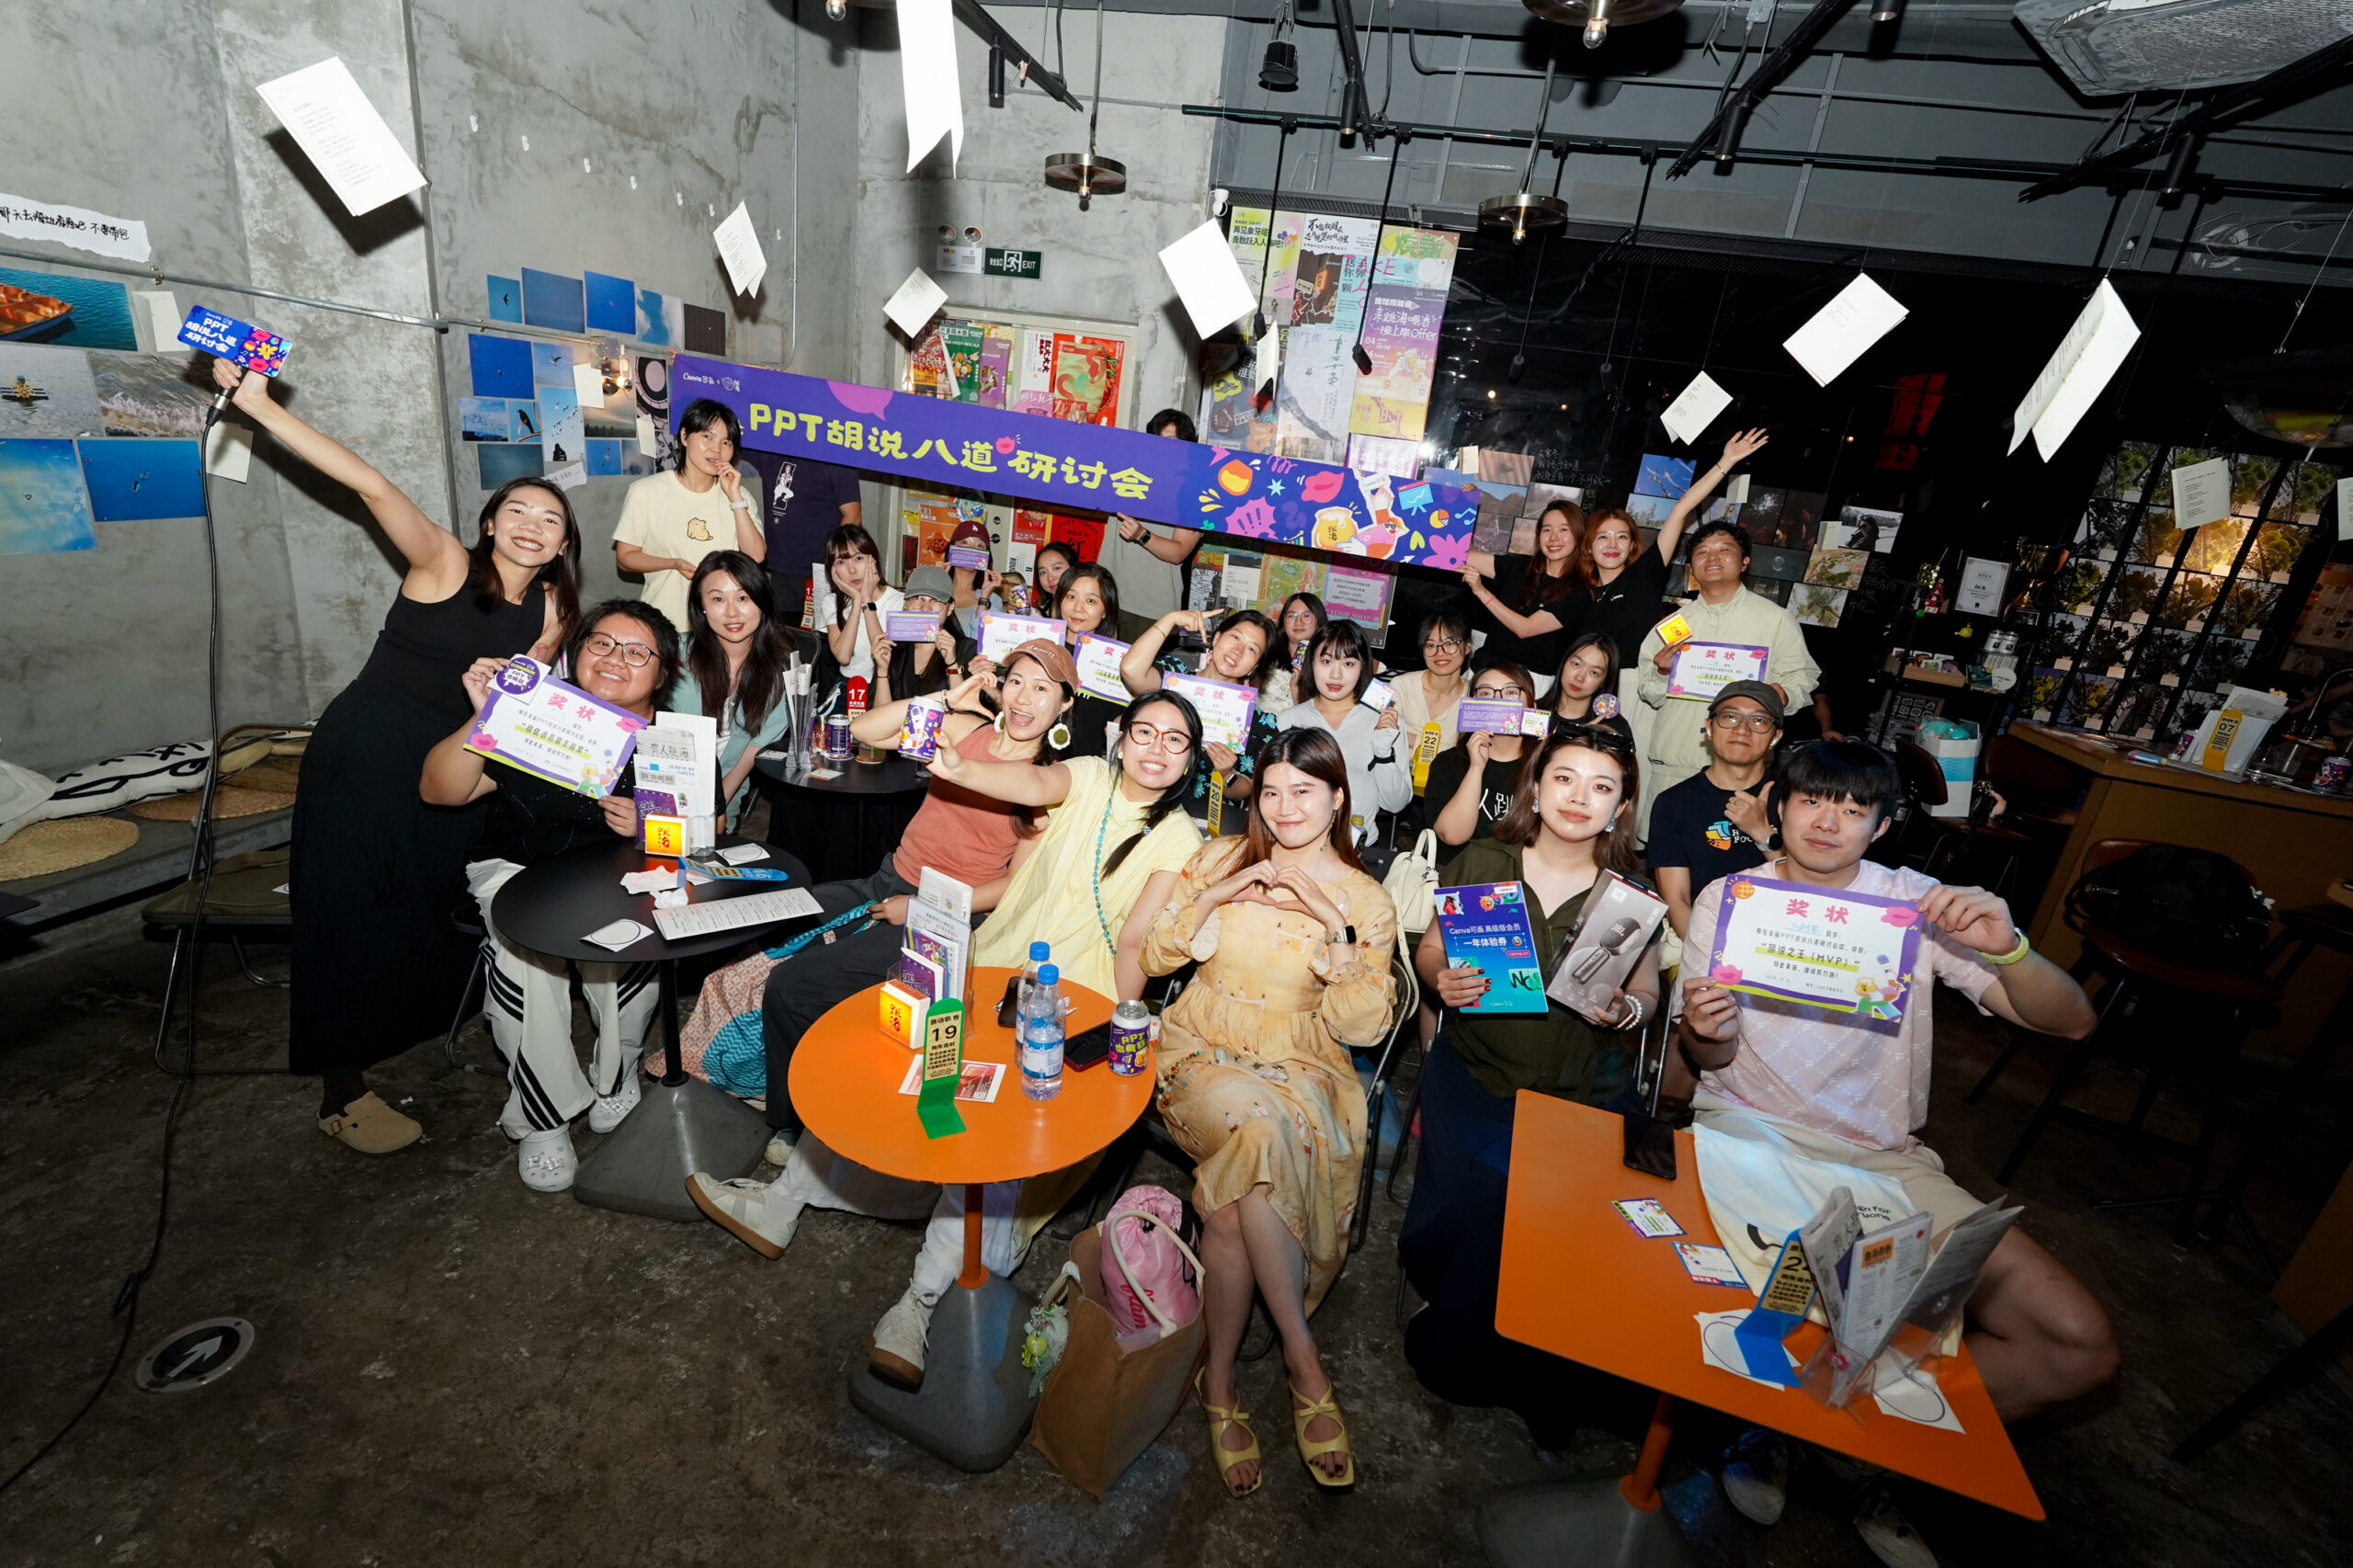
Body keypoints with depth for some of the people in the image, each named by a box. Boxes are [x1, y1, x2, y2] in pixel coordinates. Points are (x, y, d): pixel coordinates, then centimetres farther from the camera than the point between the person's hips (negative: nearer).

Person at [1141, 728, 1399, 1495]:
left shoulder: (1366, 900, 3)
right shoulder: (1221, 858, 6)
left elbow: (1360, 1025, -6)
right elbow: (1156, 958, 4)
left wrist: (1337, 924, -17)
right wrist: (1214, 896, -11)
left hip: (1299, 1068, 0)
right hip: (1203, 1055, 0)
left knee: (1240, 1190, -29)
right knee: (1263, 1130, -32)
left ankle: (1219, 1380, -5)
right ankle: (1302, 1356, -17)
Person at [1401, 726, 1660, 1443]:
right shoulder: (1480, 864, -1)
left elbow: (1648, 994, 9)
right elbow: (1428, 950, 6)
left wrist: (1624, 1009, -13)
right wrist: (1441, 979, -15)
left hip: (1578, 1094, 0)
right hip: (1471, 1069, 0)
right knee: (1465, 1201, -11)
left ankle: (1453, 1353, 16)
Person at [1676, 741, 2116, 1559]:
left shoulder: (1922, 905, 3)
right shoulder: (1728, 898, 1)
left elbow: (2071, 1021, -1)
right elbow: (1711, 1061, 2)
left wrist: (2006, 949, -21)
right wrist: (1702, 1035, -24)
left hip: (1884, 1158, 3)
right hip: (1749, 1131, -2)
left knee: (2081, 1347, -10)